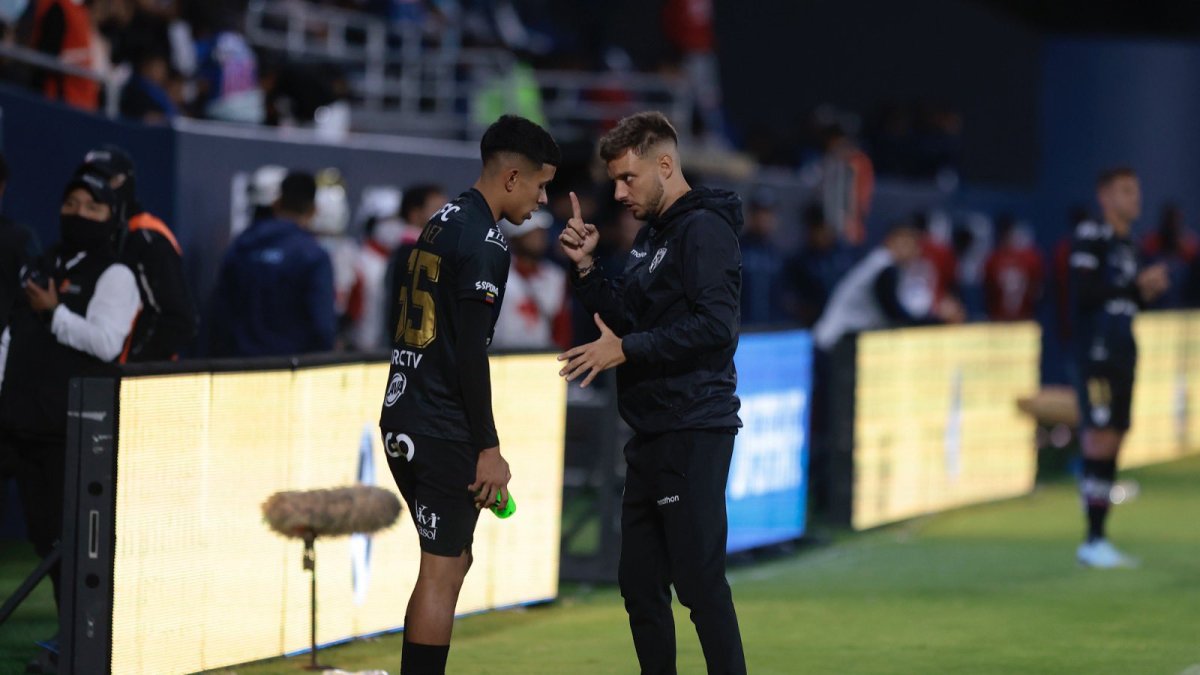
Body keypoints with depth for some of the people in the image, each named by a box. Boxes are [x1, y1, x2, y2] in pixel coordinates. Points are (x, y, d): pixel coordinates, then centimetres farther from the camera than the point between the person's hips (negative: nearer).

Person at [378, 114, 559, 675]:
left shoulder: (443, 223, 15)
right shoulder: (485, 243, -13)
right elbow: (471, 353, -18)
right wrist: (488, 449, -14)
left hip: (402, 418, 9)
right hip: (443, 432, -9)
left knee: (453, 560, 17)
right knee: (443, 570, -6)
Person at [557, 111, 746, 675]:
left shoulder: (704, 229, -10)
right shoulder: (650, 237, 19)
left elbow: (715, 324, -22)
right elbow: (624, 322, 22)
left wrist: (625, 351, -19)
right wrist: (586, 268, 8)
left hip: (693, 433, -10)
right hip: (652, 436, 10)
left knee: (699, 581, -11)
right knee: (640, 585, 12)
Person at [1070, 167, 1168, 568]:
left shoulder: (1126, 244, 18)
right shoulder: (1091, 238, -7)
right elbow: (1083, 293, -17)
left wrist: (1148, 291, 4)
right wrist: (1137, 286, -13)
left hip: (1122, 354, 8)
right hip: (1095, 353, -8)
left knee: (1111, 445, 7)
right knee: (1099, 440, -11)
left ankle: (1098, 541, 11)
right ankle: (1093, 541, -10)